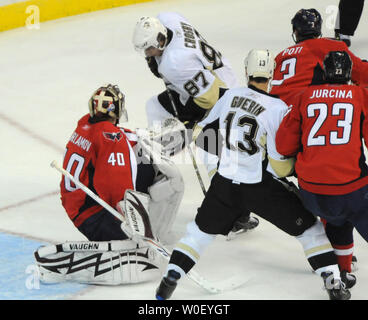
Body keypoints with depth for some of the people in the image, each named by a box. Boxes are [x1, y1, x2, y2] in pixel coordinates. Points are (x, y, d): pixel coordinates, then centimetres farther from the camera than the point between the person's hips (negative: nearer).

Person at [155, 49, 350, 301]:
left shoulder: (230, 96, -2)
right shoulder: (278, 108, -16)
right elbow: (280, 163, -17)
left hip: (225, 184, 4)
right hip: (262, 189, -4)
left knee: (201, 231, 21)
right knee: (308, 228, 10)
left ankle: (169, 280, 12)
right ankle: (334, 283, 4)